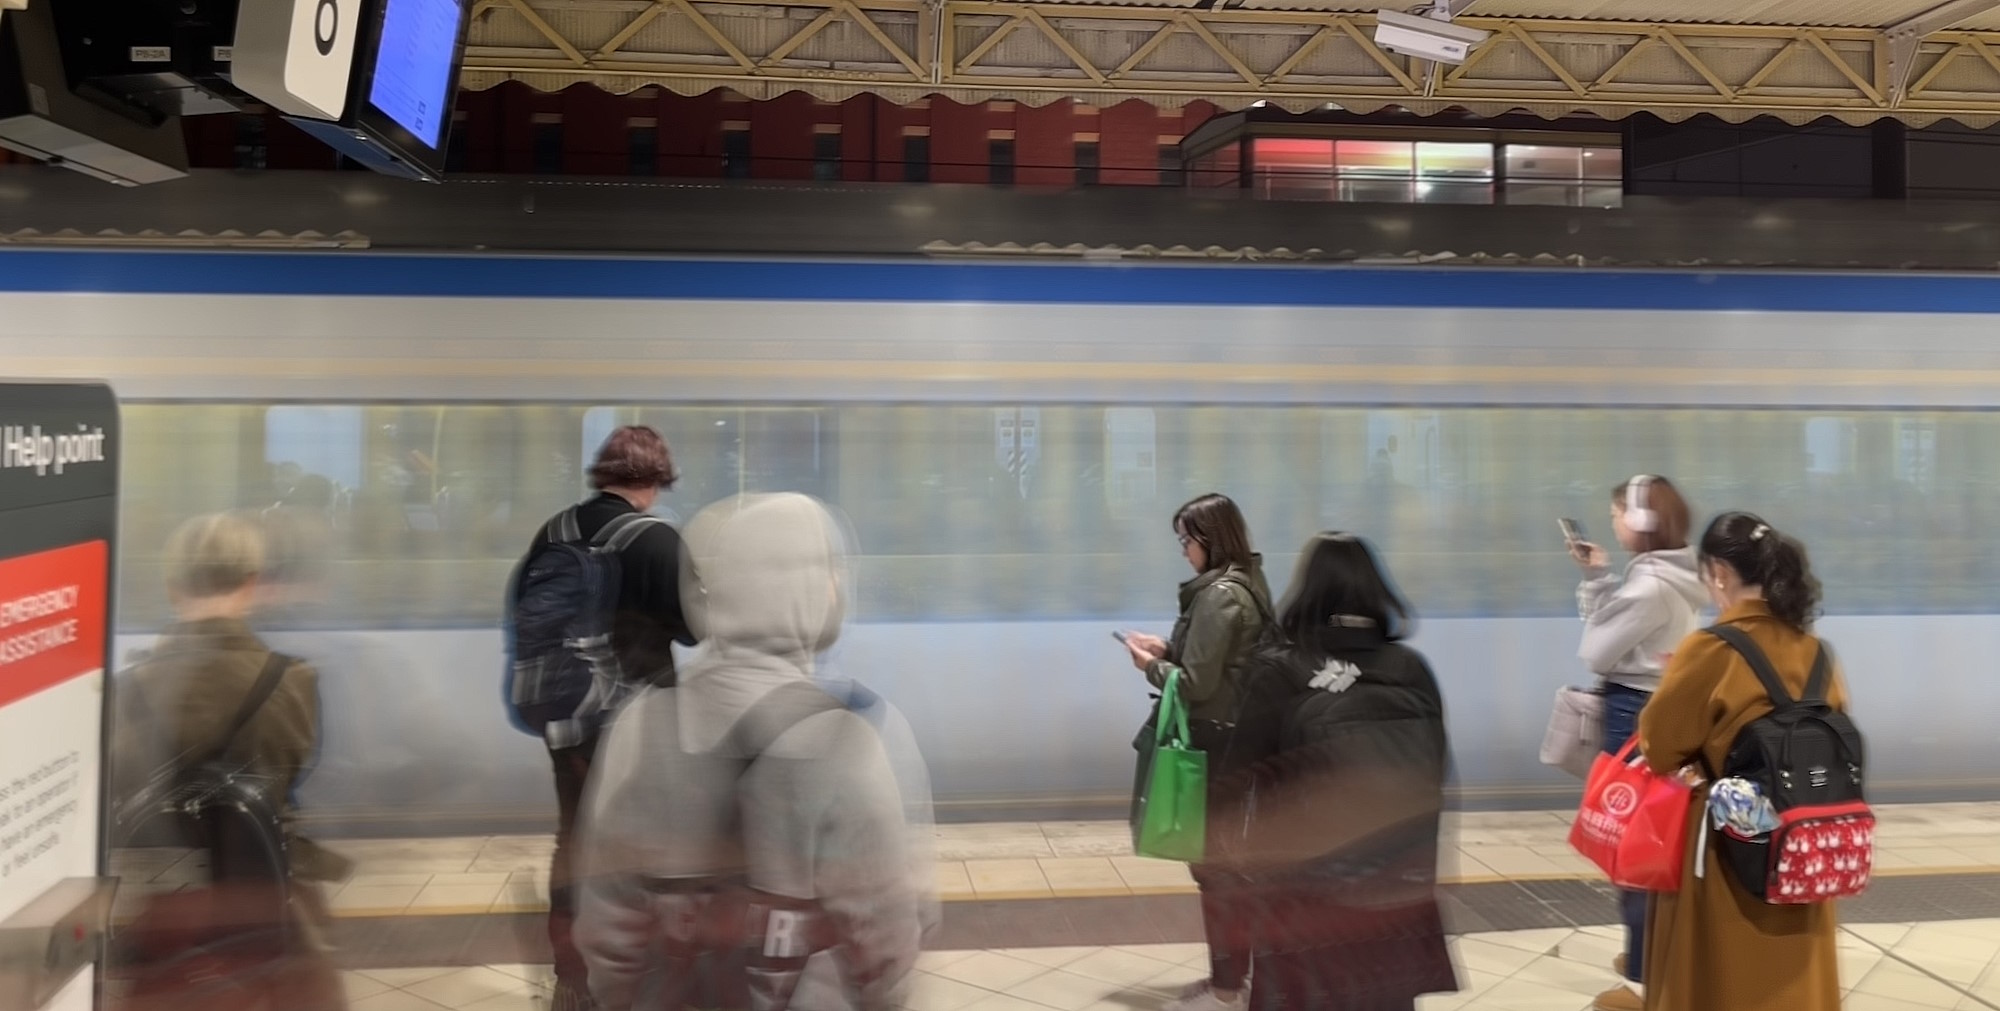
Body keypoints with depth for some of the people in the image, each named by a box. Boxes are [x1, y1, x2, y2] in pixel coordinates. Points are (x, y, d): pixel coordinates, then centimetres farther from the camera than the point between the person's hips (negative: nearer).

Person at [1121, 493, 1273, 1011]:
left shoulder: (1218, 595, -21)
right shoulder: (1246, 584, 9)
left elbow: (1196, 684, -21)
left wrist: (1151, 666, -5)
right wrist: (1167, 648, 7)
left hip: (1215, 743, -10)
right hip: (1237, 737, 10)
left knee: (1214, 863, 1)